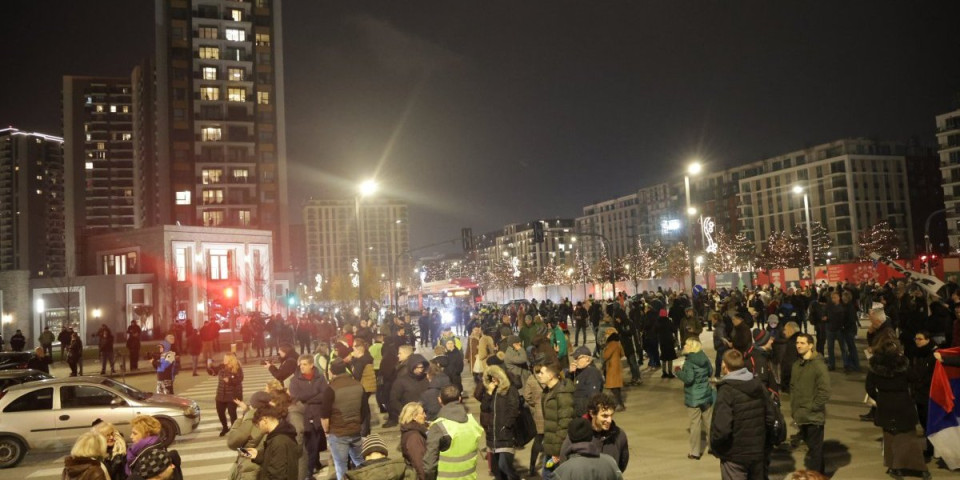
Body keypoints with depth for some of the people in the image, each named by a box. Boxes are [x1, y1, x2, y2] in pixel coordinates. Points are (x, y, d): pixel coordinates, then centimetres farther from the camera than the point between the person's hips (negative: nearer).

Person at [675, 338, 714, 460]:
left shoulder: (689, 361, -20)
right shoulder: (704, 357, 0)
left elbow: (688, 378, -26)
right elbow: (710, 373, 11)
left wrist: (678, 371, -11)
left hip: (693, 397, -6)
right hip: (706, 394, 6)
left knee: (695, 424, 3)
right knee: (709, 422, 17)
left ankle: (695, 452, 11)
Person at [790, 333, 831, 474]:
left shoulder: (819, 366, -14)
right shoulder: (797, 365, 7)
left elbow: (824, 392, -16)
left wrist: (810, 408, -14)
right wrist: (794, 407, 9)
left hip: (814, 417, -6)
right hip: (800, 417, 6)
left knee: (815, 450, 2)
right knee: (809, 447, 20)